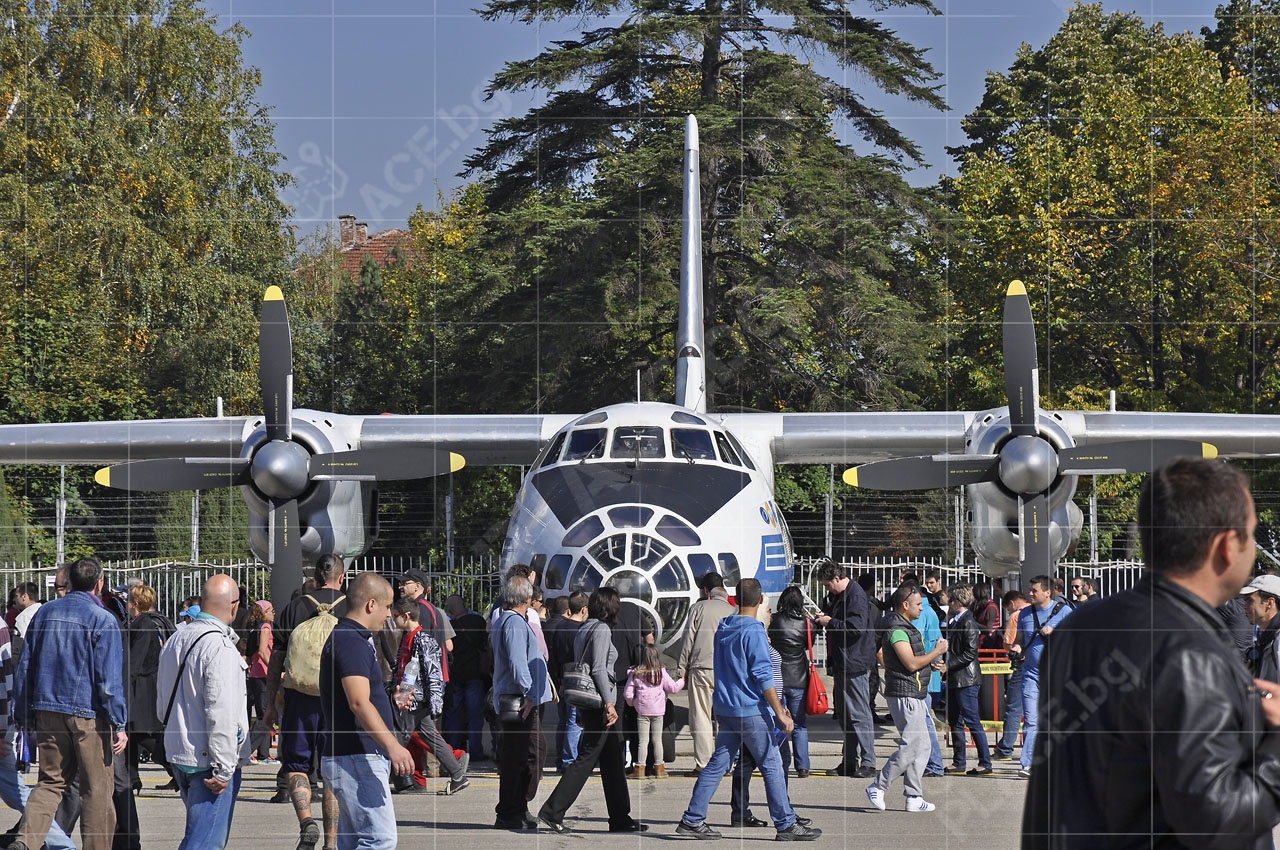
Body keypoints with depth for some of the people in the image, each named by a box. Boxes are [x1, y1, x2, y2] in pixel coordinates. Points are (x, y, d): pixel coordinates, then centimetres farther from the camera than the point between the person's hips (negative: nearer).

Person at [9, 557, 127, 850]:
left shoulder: (44, 613, 9)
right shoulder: (102, 620, -9)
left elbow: (25, 668, 13)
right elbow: (109, 679, -12)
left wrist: (24, 716, 18)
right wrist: (119, 725, -8)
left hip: (47, 712, 5)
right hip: (88, 715, -5)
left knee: (51, 781, 10)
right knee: (97, 788, 5)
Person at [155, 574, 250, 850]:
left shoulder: (175, 640, 10)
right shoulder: (221, 648, -18)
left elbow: (162, 707, 20)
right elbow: (221, 715, -23)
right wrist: (223, 770, -19)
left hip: (178, 754, 9)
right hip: (209, 760, -9)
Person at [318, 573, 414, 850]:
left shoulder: (348, 637, 16)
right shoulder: (352, 641, -17)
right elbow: (359, 703, -30)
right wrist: (392, 745, -39)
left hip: (354, 758, 11)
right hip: (357, 759, -11)